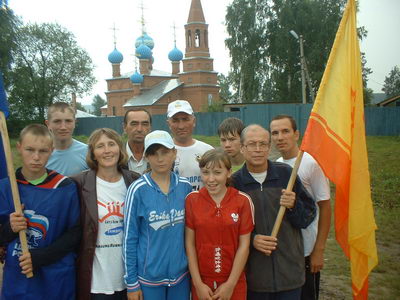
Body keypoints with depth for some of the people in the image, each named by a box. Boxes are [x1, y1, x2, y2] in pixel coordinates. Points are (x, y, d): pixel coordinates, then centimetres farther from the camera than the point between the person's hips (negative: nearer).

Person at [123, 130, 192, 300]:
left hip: (181, 273, 3)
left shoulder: (185, 186, -2)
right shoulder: (138, 189, -13)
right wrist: (131, 283, -6)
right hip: (148, 276, -3)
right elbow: (129, 238, -8)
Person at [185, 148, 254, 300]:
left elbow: (244, 245, -6)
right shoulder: (192, 199, -6)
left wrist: (230, 284, -8)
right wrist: (198, 283, -6)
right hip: (202, 282, 1)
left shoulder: (243, 201, -9)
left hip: (233, 282, 0)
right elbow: (190, 243, -4)